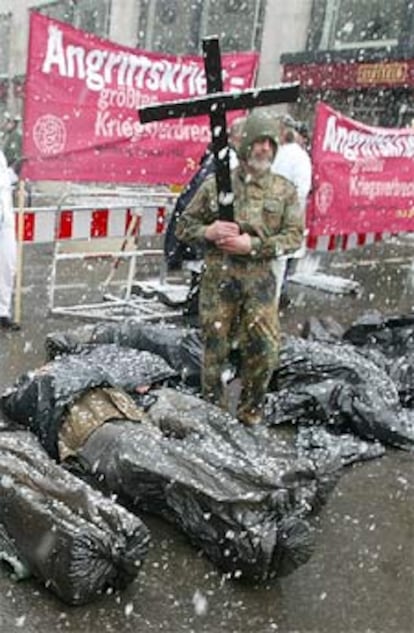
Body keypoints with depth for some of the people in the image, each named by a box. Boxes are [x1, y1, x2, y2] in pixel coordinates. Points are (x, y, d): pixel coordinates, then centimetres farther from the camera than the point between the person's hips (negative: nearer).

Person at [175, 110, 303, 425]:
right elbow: (184, 225, 10)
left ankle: (250, 416, 18)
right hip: (218, 279, 0)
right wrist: (208, 231, -13)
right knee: (215, 350, 6)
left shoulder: (285, 190, 6)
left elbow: (294, 235, -1)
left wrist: (253, 245, -14)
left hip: (259, 280, 1)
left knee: (265, 351, -3)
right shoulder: (216, 184, 5)